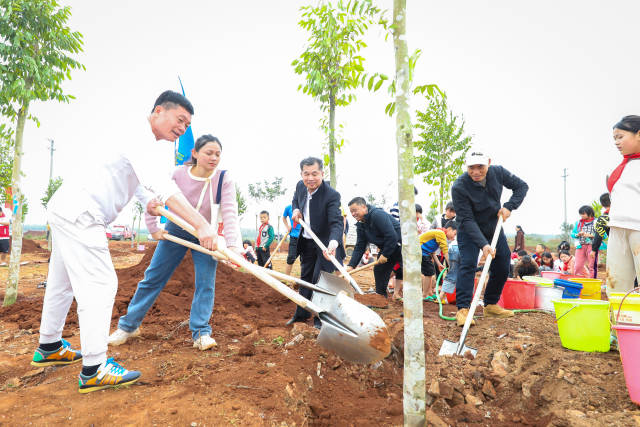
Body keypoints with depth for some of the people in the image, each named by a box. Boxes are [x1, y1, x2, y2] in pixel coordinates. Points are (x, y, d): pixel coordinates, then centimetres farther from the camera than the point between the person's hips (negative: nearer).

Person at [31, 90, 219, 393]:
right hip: (79, 214, -11)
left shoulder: (148, 143, 15)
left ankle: (49, 348, 37)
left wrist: (150, 201, -6)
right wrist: (200, 224, -41)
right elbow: (162, 186, -34)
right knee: (99, 284, -12)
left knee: (63, 282, 20)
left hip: (65, 208, 11)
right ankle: (93, 371, -7)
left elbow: (140, 184, 18)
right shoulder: (139, 137, -19)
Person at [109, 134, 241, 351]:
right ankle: (129, 325, 21)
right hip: (176, 231, 1)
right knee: (153, 278, 6)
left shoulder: (224, 180, -21)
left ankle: (201, 333, 5)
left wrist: (232, 245, -41)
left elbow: (230, 213, -30)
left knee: (206, 283, -7)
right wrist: (153, 228, -7)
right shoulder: (178, 174, -20)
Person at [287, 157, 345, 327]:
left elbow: (336, 222, -36)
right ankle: (301, 313, 35)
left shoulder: (332, 195, -27)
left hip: (325, 243, -6)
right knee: (305, 278, 19)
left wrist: (333, 242, -55)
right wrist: (296, 209, -5)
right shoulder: (300, 186, -6)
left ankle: (321, 318, 15)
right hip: (307, 242, 7)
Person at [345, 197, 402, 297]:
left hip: (400, 243, -9)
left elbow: (392, 236, -29)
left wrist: (385, 254, -20)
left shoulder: (378, 215, -25)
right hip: (386, 248, 9)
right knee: (379, 270, 10)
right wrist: (351, 265, -10)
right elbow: (359, 247, 0)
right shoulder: (361, 225, 3)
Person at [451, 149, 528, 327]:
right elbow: (467, 220, -31)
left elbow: (521, 186, -1)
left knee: (502, 267, 6)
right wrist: (483, 244, -40)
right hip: (469, 231, -5)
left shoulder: (498, 172, -16)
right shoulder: (459, 187, -29)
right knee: (468, 263, -20)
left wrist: (509, 206, -18)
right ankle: (462, 309, -18)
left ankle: (491, 305, 21)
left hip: (494, 227, 5)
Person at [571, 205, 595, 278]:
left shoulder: (596, 223, -2)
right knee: (578, 266, 0)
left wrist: (590, 235, -16)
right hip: (580, 246, 4)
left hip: (592, 246, -3)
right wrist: (578, 234, -8)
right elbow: (572, 234, 13)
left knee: (592, 266, 0)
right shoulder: (578, 222, 11)